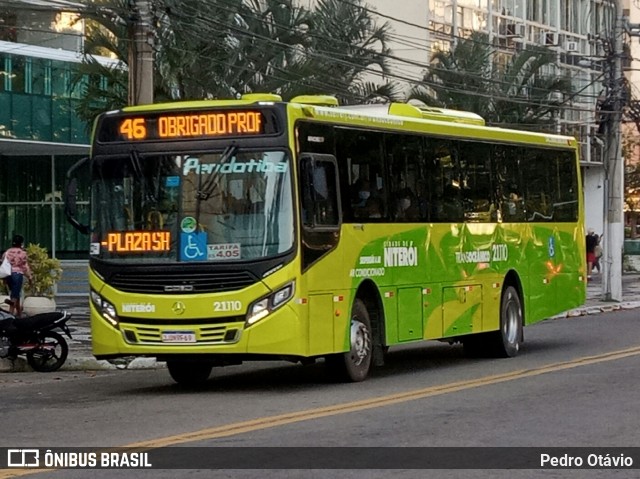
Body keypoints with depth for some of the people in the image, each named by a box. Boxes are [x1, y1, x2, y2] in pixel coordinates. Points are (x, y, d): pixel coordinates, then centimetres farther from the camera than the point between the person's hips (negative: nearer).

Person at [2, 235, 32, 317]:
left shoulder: (7, 252, 7)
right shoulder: (22, 253, -6)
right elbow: (25, 267, -5)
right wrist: (29, 277, 4)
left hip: (8, 275, 5)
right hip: (18, 274, -5)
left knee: (16, 295, 19)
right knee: (15, 296, -4)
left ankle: (19, 313, 27)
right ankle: (11, 313, -12)